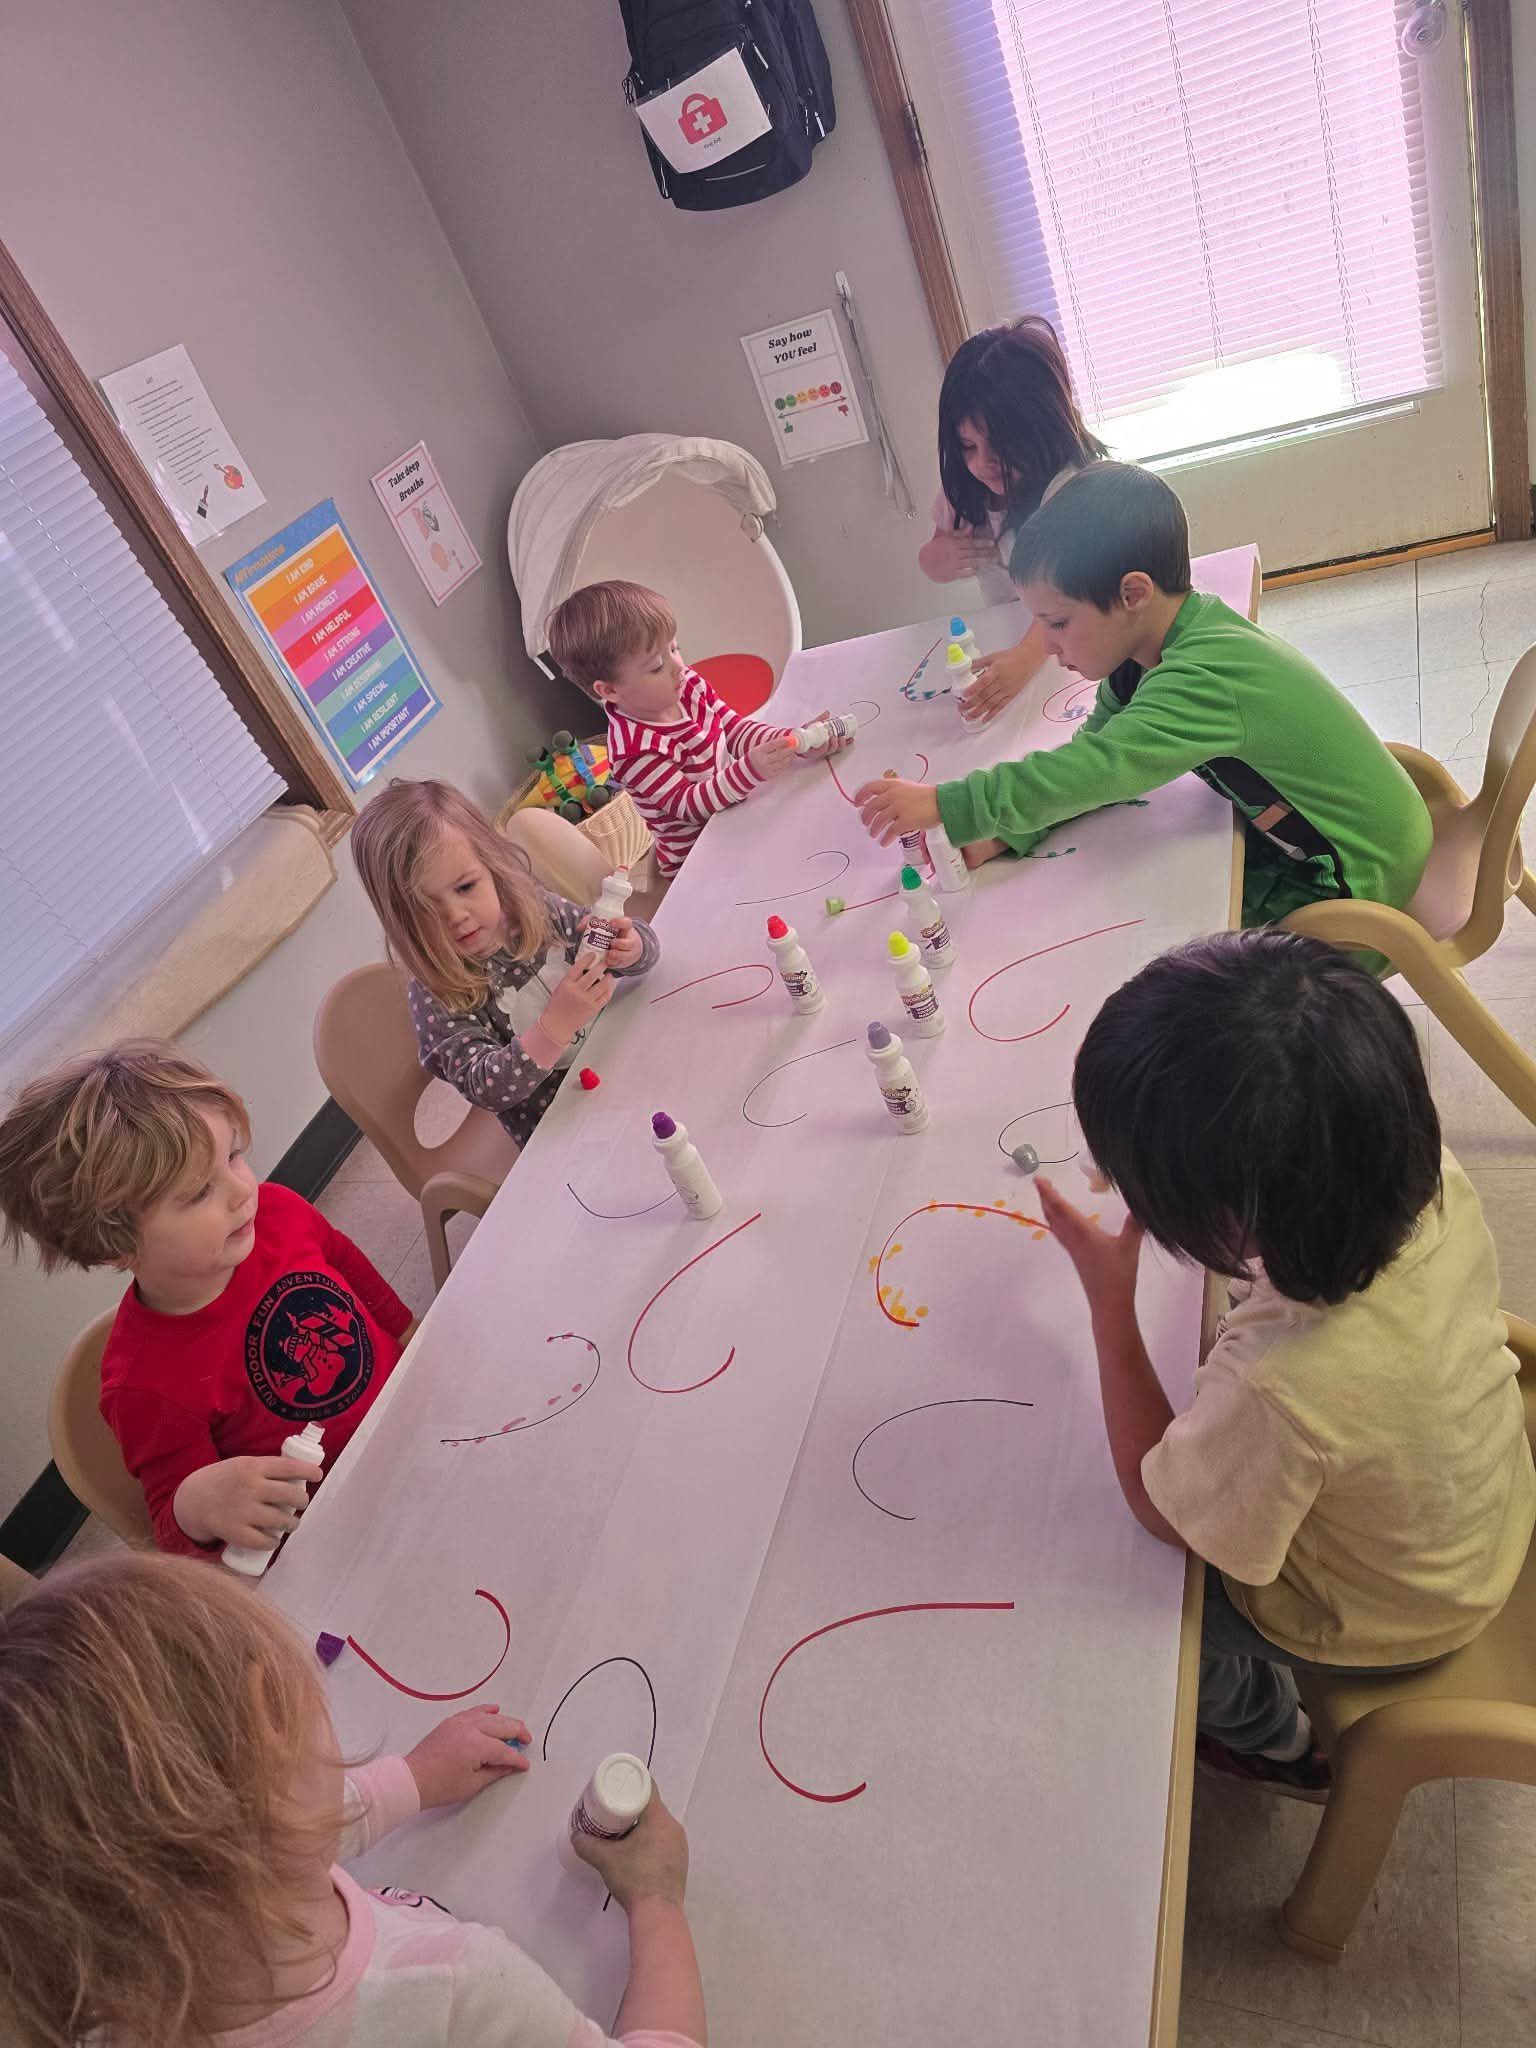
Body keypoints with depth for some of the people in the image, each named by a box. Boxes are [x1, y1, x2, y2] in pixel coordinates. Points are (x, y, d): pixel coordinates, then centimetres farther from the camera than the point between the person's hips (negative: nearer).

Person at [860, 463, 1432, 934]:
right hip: (1303, 848, 8)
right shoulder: (1144, 656, -3)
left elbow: (1099, 768, -43)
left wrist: (945, 806, -44)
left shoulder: (1205, 677, -33)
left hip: (1360, 883, -8)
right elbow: (1093, 760, -2)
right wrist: (999, 834, -17)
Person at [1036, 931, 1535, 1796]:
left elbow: (1159, 1508, -23)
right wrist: (1156, 1165, -18)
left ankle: (1277, 1742, 45)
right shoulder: (1430, 1176, -30)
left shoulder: (1279, 1390, -47)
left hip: (1380, 1621, -5)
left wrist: (1109, 1300, -25)